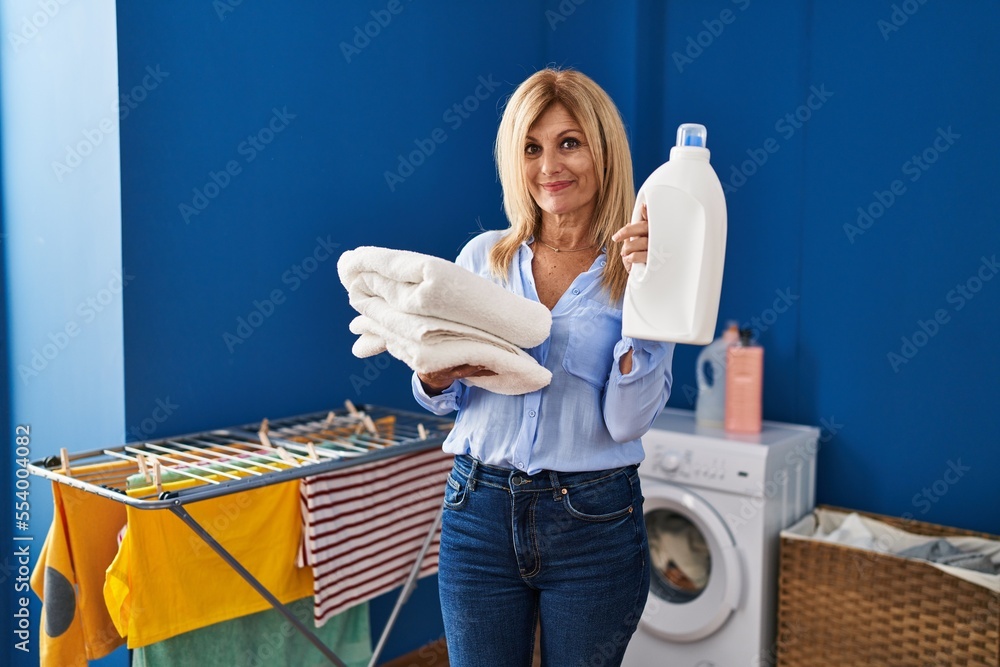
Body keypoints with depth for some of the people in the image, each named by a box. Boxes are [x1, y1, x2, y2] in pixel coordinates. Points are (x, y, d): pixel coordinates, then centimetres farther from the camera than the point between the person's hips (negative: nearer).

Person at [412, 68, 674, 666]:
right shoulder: (483, 257, 3)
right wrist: (436, 376, -13)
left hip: (595, 523, -1)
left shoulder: (647, 268, -4)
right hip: (479, 510, 2)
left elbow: (628, 421, -13)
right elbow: (443, 401, 10)